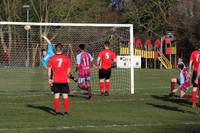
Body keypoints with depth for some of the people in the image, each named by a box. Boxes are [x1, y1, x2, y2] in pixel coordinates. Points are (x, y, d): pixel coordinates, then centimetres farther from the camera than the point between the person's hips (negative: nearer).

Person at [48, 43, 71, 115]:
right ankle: (66, 111, 1)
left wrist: (49, 79, 5)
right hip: (64, 80, -1)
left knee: (56, 96, 7)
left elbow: (49, 69, -1)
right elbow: (69, 69, 1)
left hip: (55, 80, 1)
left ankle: (57, 111, 5)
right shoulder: (66, 58, -3)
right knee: (65, 96, 3)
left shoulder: (52, 58, -2)